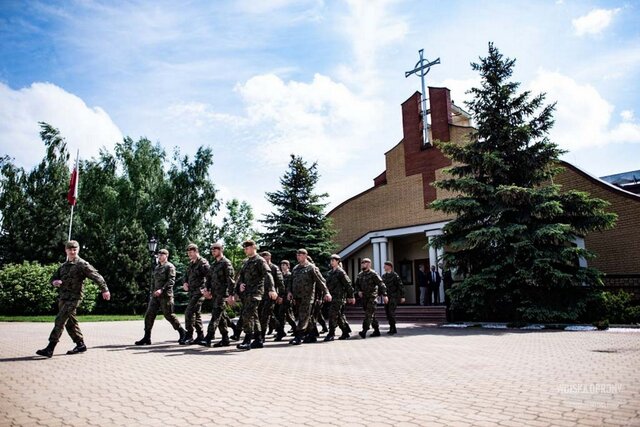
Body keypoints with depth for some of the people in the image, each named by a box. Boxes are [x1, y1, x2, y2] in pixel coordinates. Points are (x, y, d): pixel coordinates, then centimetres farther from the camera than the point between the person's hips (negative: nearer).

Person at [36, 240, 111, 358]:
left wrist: (105, 290, -17)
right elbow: (53, 278, 21)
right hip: (62, 297, 8)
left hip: (73, 298, -8)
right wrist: (55, 282, -4)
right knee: (70, 322, 13)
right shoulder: (64, 266, 16)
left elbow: (96, 276, -11)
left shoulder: (82, 264, -7)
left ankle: (50, 349, -12)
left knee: (59, 321, -14)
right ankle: (80, 345, 23)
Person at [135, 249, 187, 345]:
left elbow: (171, 281, -16)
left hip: (165, 295, -7)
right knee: (149, 315, 1)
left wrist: (162, 290, -25)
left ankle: (182, 333, 10)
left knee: (169, 315, -5)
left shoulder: (170, 267, -5)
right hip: (155, 296, 8)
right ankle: (147, 338, 7)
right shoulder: (157, 267, 19)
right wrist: (152, 293, 17)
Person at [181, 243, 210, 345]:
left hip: (199, 291, -9)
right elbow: (186, 275, 25)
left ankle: (189, 336, -7)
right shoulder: (190, 264, 16)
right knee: (197, 313, 12)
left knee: (189, 312, -13)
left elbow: (210, 276, -17)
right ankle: (200, 336, 20)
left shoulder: (203, 262, -10)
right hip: (192, 292, 9)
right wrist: (185, 283, 5)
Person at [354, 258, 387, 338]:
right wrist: (358, 291, -1)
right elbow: (357, 285, 19)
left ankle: (364, 331, -21)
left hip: (372, 297, -7)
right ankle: (377, 331, 22)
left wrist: (384, 295, -14)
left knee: (369, 314, -14)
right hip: (364, 297, 7)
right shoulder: (360, 275, 12)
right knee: (372, 315, 13)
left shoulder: (373, 274, -7)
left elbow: (381, 284, -9)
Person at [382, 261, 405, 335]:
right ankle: (392, 329, 16)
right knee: (387, 312, 6)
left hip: (394, 297, -7)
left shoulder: (395, 275, -8)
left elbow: (401, 286, -8)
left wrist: (402, 296, -10)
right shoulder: (384, 276, 12)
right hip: (387, 296, 7)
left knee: (391, 312, -14)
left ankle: (393, 328, -6)